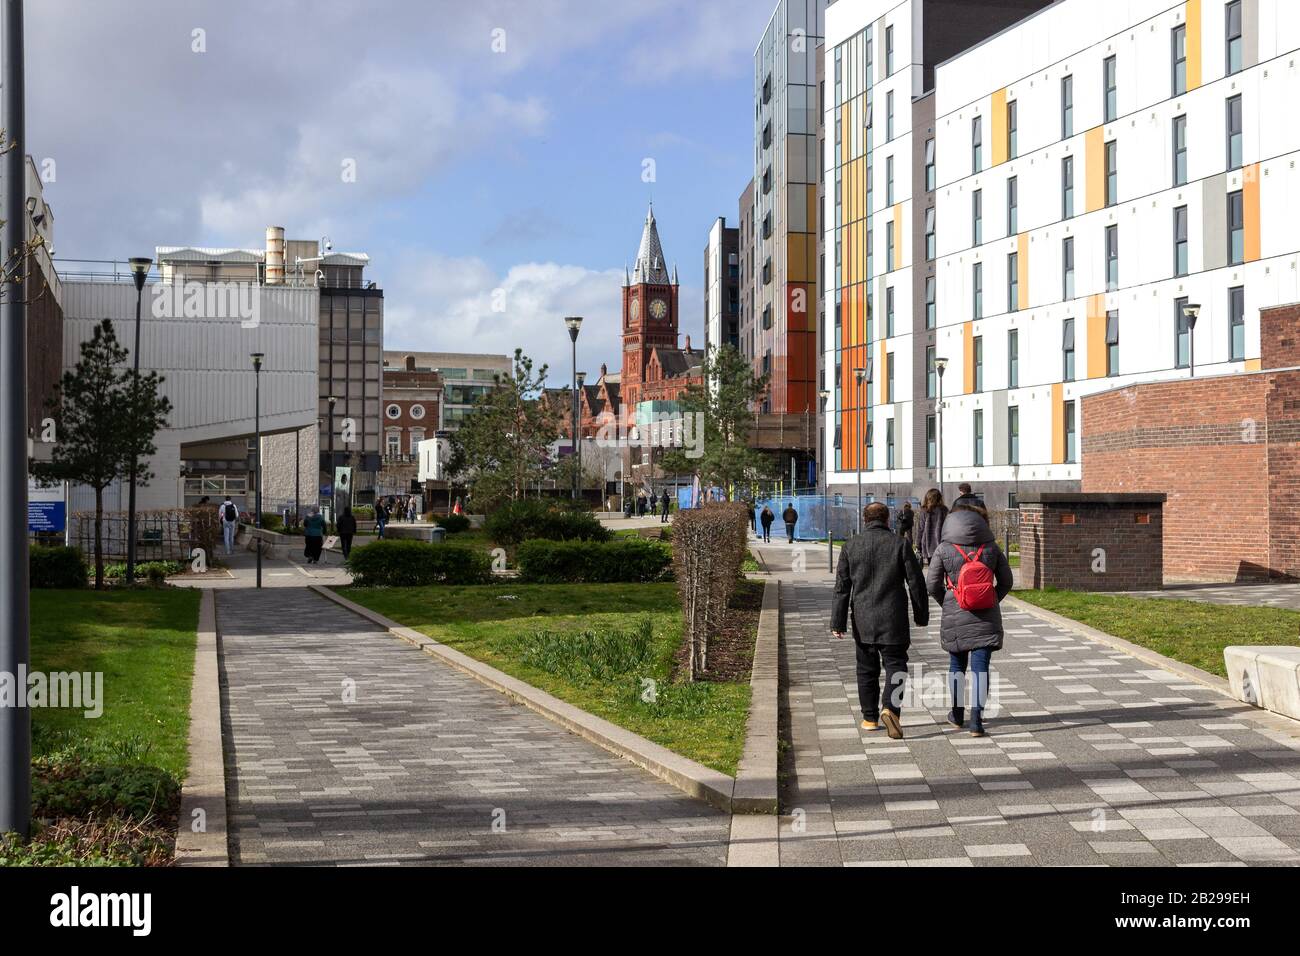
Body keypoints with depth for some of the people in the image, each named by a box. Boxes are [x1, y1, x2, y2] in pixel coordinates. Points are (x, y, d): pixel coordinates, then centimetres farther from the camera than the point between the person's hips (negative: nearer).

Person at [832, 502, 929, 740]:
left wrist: (838, 622, 2)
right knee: (895, 666, 3)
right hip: (893, 621, -2)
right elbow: (916, 583, -1)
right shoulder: (899, 544, -3)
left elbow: (842, 587, 0)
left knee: (867, 669, 14)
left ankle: (870, 718, 19)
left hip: (863, 621, 2)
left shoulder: (851, 546, 1)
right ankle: (890, 708, -19)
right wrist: (921, 616, 11)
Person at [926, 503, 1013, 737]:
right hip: (987, 619, 0)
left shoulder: (944, 549, -5)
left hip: (955, 618, 0)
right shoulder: (991, 548, -1)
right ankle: (976, 720, -8)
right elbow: (1006, 582, 5)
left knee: (957, 665, 17)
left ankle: (958, 714, 30)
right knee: (980, 667, 0)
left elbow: (932, 584, -2)